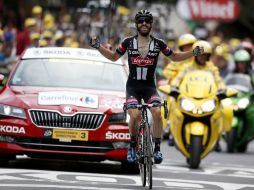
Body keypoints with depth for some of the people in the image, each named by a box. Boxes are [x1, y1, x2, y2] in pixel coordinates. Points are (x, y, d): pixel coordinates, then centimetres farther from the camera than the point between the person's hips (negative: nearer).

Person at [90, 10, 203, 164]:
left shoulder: (158, 44, 3)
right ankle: (133, 146, -1)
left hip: (150, 87, 1)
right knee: (135, 115, -25)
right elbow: (114, 57, 15)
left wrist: (194, 53, 5)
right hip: (133, 86, -1)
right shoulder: (128, 42, 2)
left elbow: (175, 57, 16)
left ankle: (157, 149, -14)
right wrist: (98, 47, 2)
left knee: (157, 112, -26)